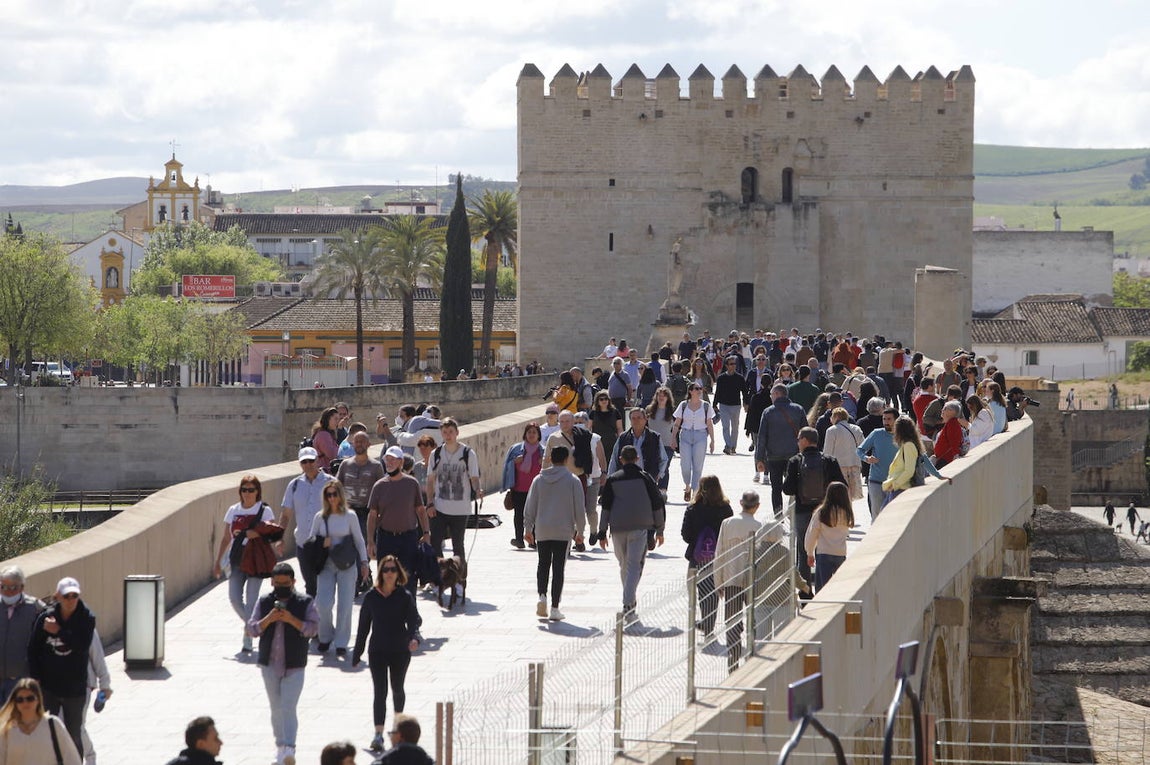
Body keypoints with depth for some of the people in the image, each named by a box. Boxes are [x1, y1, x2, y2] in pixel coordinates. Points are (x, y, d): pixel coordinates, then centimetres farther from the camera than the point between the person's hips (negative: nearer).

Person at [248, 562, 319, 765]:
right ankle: (280, 746, 23)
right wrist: (268, 619, -16)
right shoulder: (264, 602, 7)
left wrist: (292, 620, -21)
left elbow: (313, 628, -9)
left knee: (288, 708, -14)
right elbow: (252, 628, 2)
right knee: (276, 708, 12)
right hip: (270, 664, 4)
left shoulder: (305, 602, -1)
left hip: (294, 666, -4)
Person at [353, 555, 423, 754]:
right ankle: (378, 734, -13)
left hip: (400, 651, 0)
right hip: (377, 651, 0)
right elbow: (364, 626, 5)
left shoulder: (405, 596, -5)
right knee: (379, 692, -7)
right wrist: (357, 653, 8)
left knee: (397, 689, 16)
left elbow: (414, 620, -13)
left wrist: (415, 638, -34)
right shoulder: (371, 597, -1)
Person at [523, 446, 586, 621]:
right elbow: (579, 508, -2)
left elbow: (530, 507, 6)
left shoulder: (539, 480, 4)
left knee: (543, 564, 17)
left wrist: (528, 528, 15)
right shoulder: (572, 481, -3)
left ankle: (542, 595, -6)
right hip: (563, 532, -2)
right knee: (558, 568, 0)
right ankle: (555, 608, -2)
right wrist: (580, 531, 8)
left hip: (542, 531, 2)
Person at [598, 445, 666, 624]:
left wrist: (602, 533, 9)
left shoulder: (612, 479, 6)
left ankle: (630, 602, 26)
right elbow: (657, 503, 5)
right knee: (635, 565, -6)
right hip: (640, 528, -2)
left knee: (624, 565, 17)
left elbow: (605, 506, 4)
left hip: (618, 529, 2)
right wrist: (659, 530, 13)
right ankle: (628, 605, -20)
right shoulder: (645, 478, 3)